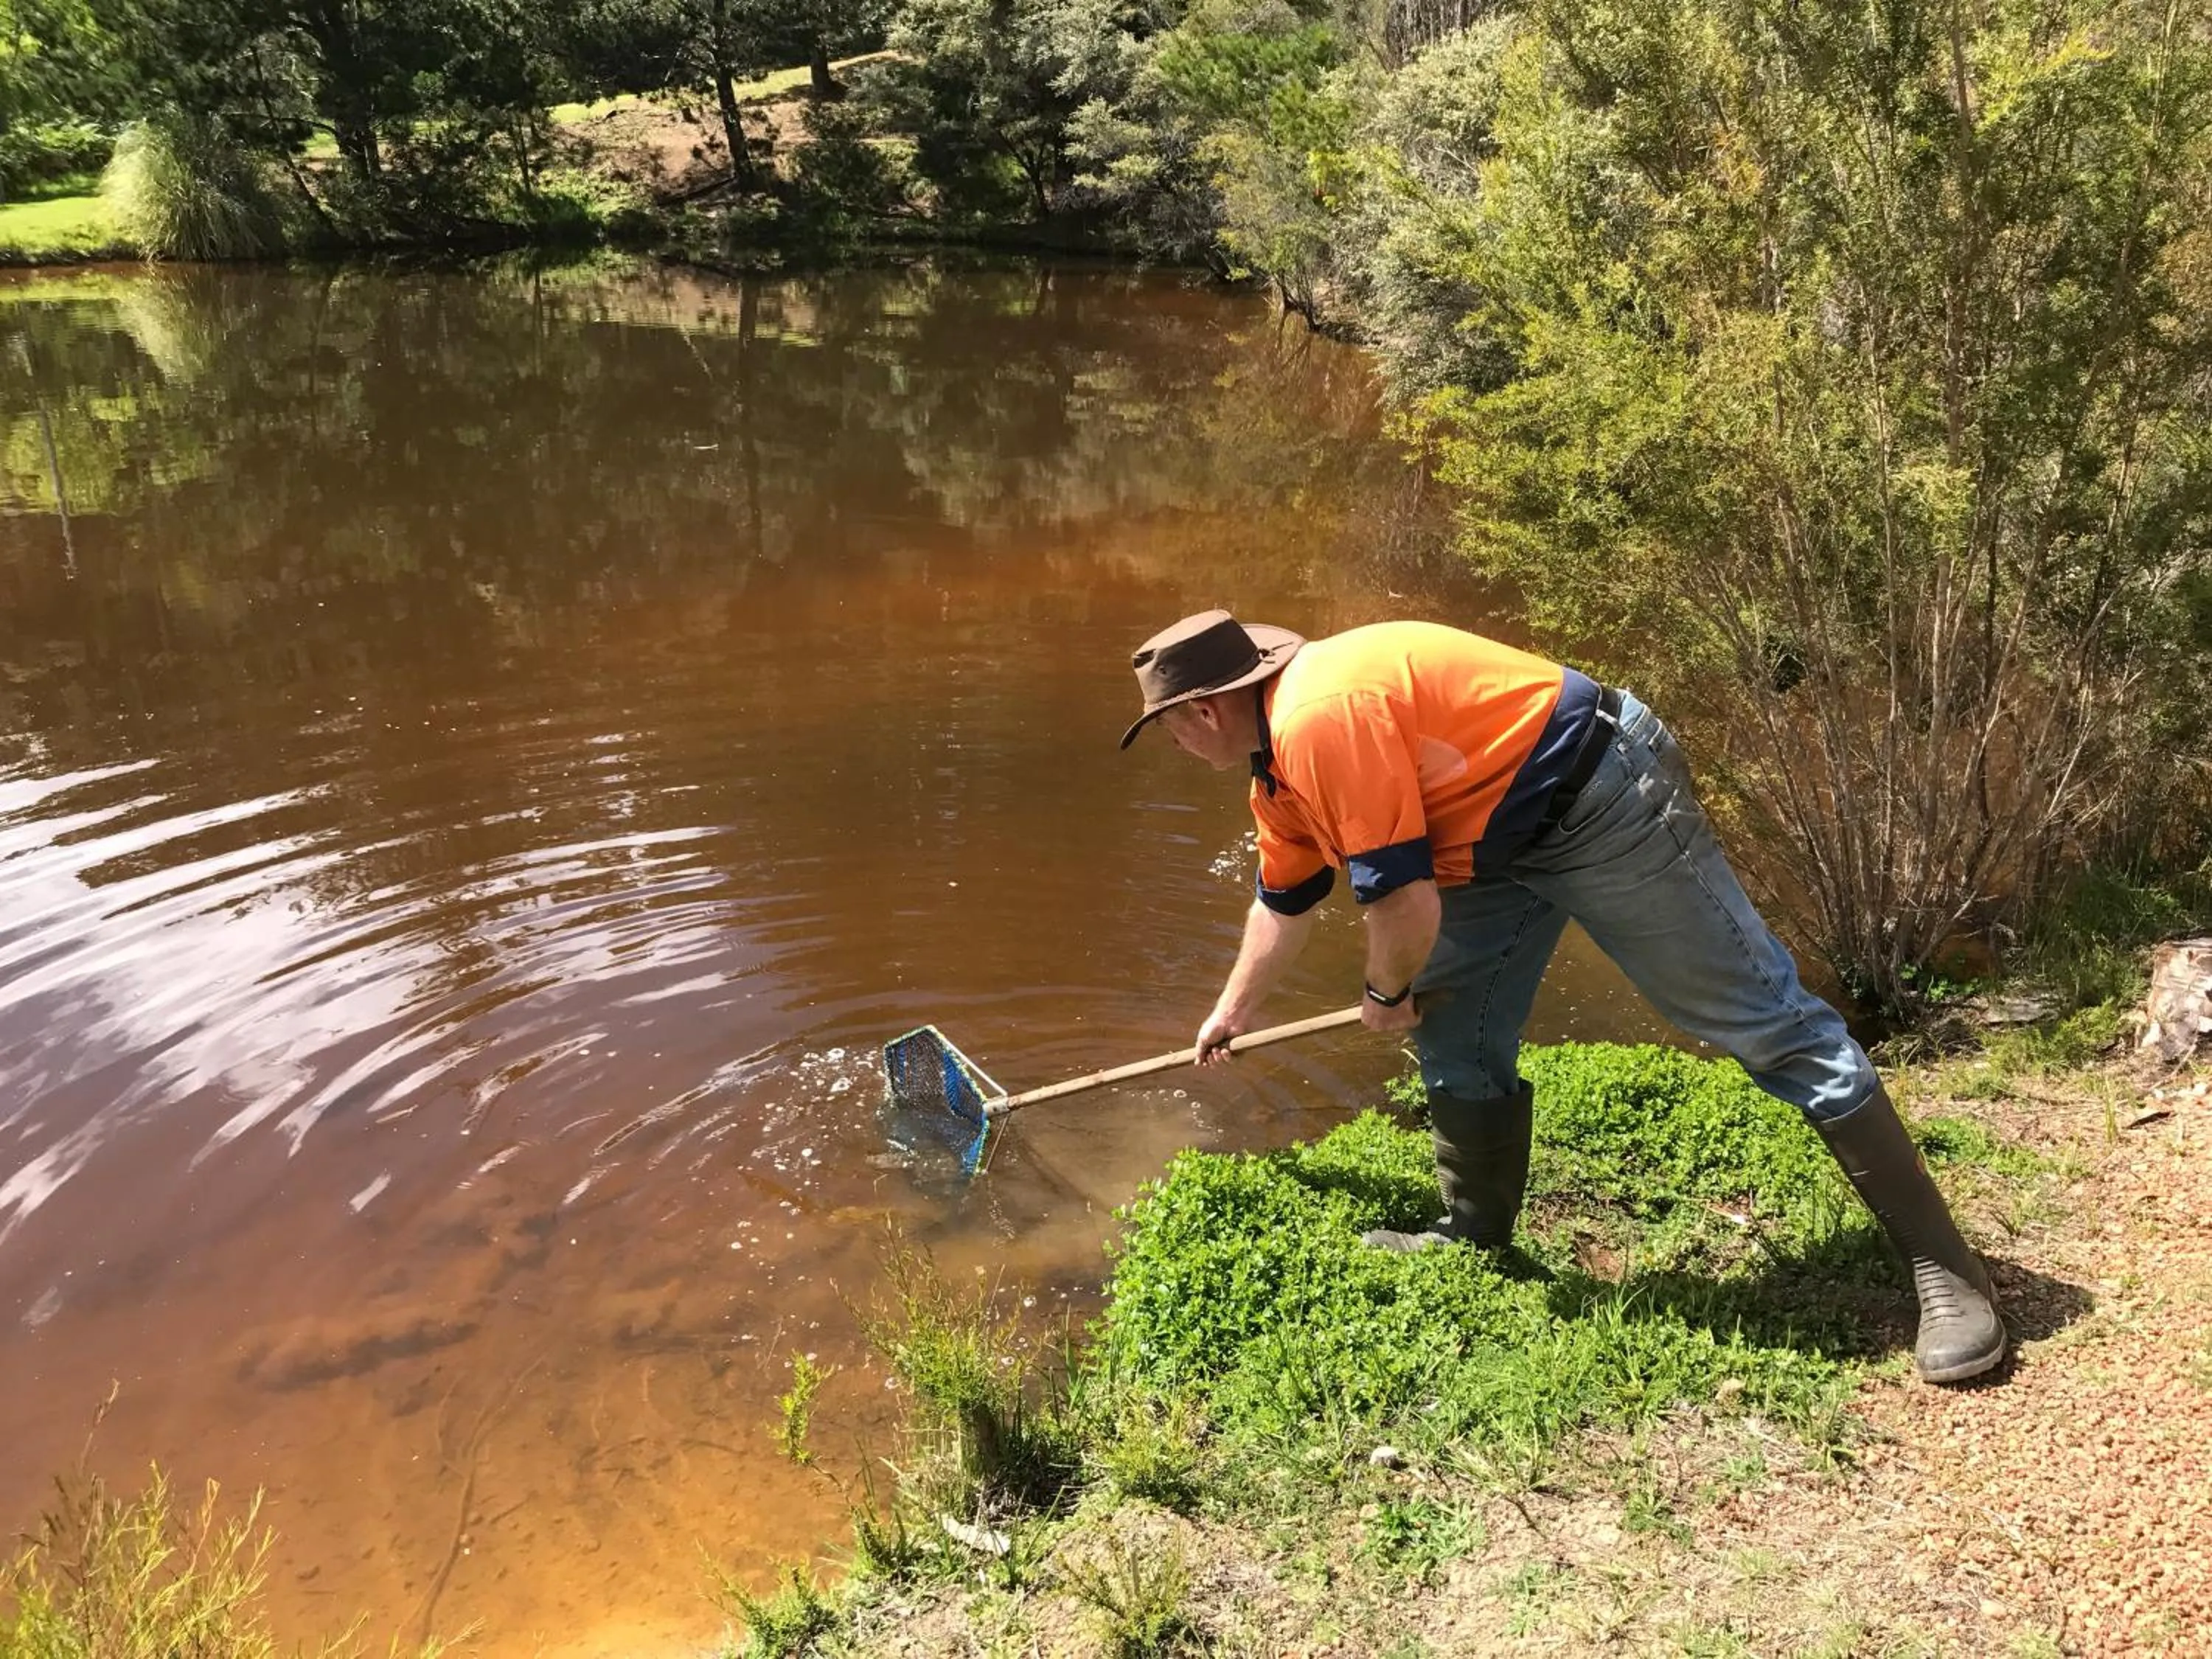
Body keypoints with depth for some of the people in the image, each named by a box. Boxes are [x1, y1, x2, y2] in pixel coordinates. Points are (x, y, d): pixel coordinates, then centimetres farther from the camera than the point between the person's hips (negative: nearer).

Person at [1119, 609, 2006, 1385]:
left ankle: (1941, 1265, 3)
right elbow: (1284, 902, 27)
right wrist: (1232, 1014, 40)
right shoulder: (1277, 768, 9)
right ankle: (1475, 1237, 24)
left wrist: (1385, 993, -4)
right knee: (1454, 1031, 8)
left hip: (1607, 801, -10)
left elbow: (1406, 901, -25)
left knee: (1766, 1021, -5)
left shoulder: (1323, 713, -25)